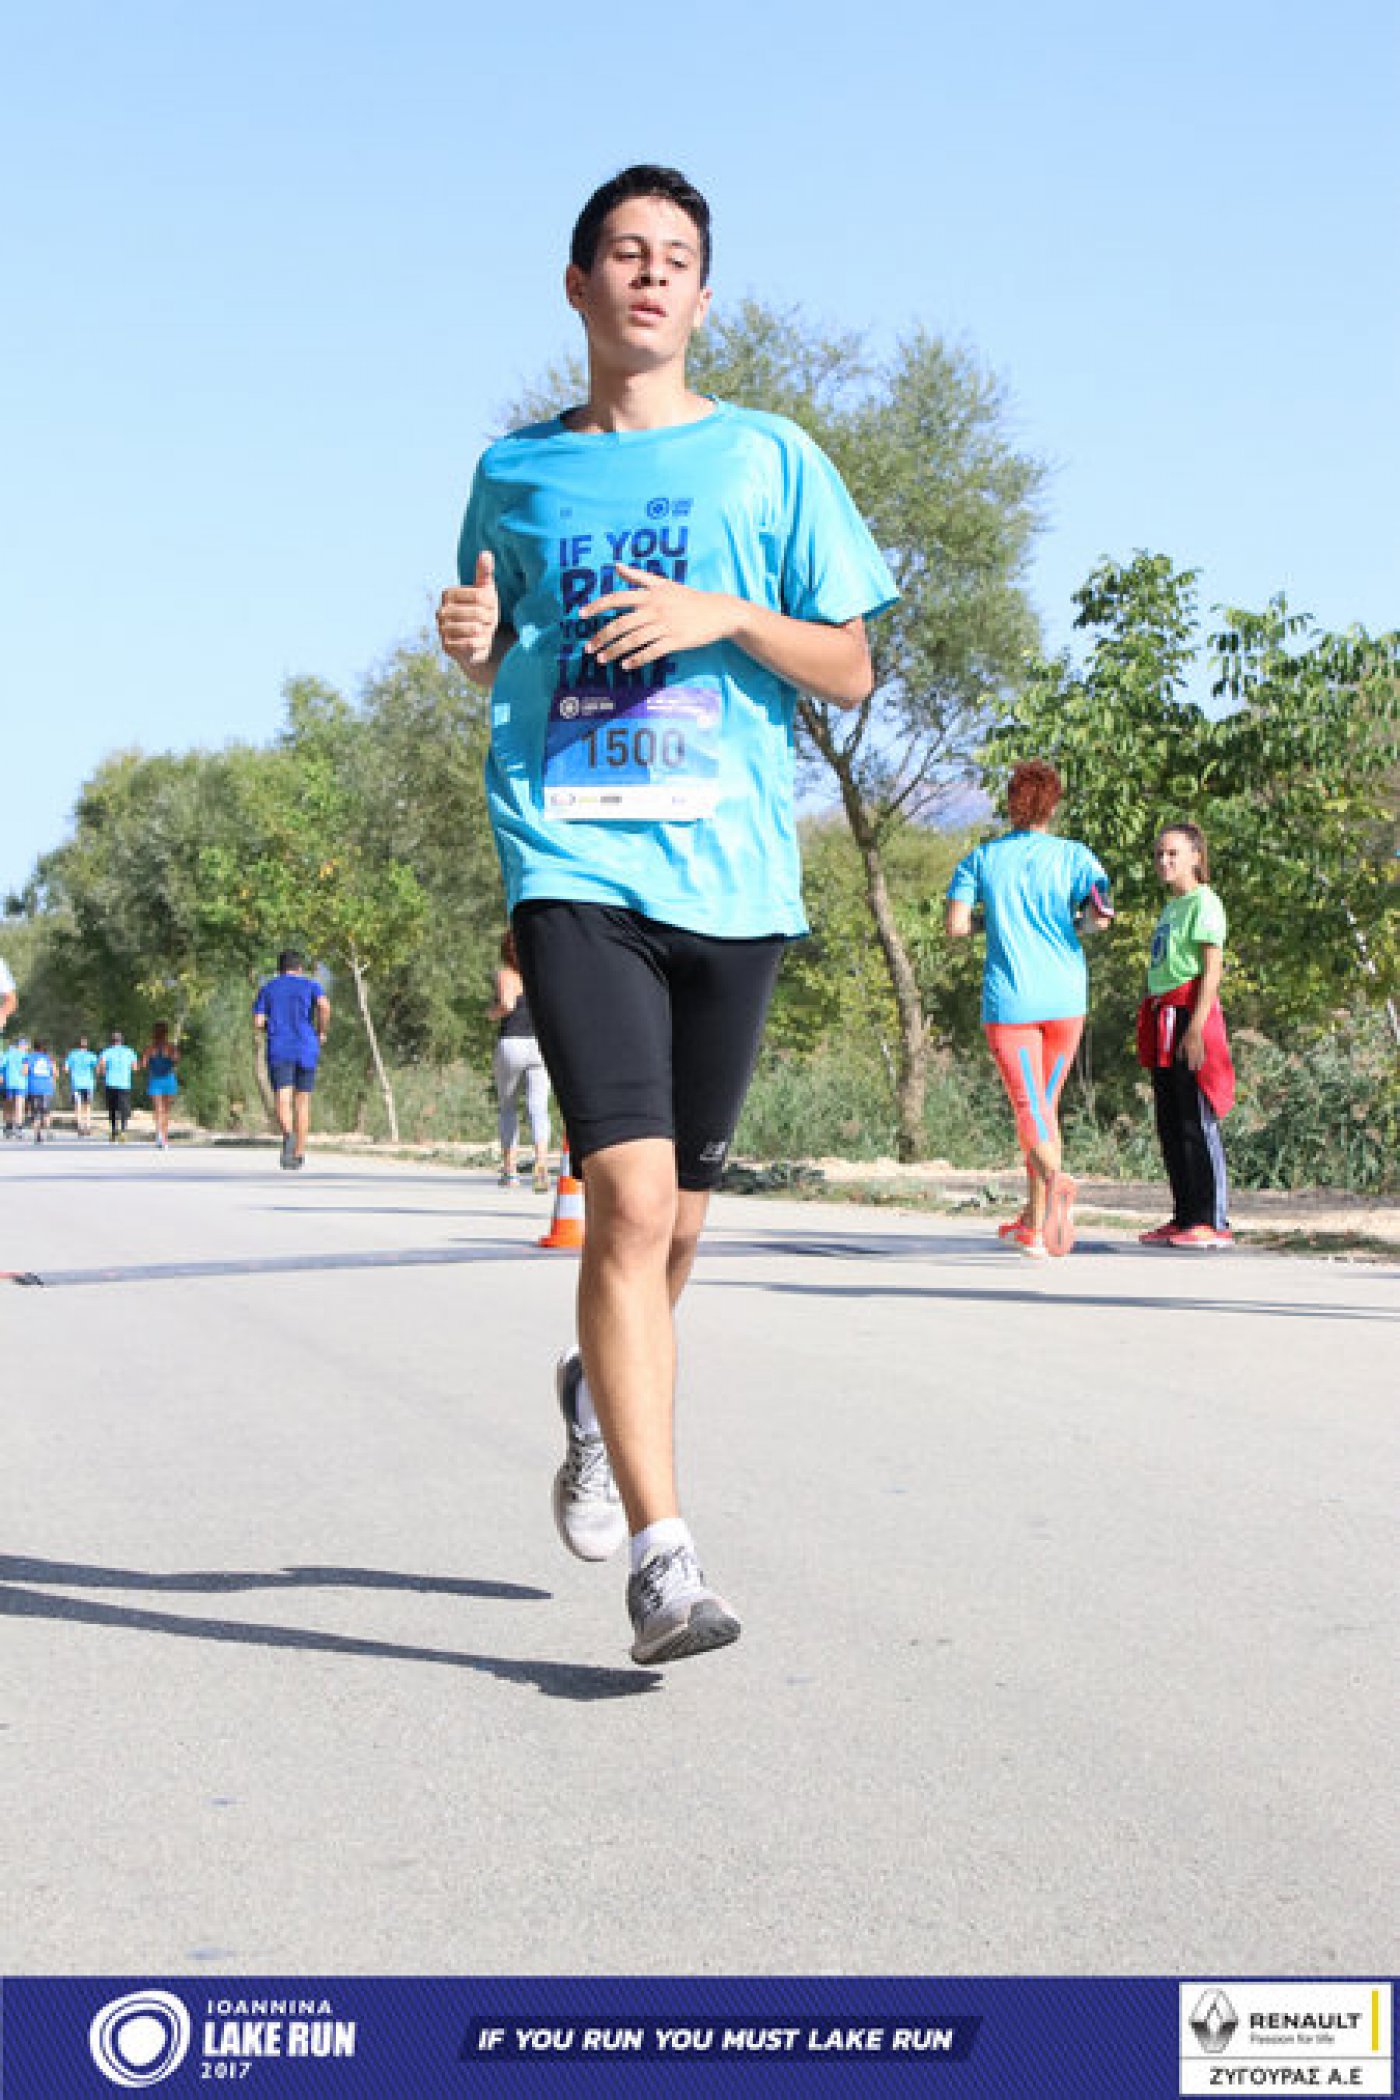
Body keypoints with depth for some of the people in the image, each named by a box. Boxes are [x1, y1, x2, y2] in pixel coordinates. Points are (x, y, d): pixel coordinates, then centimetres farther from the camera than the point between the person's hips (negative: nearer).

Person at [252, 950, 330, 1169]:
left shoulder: (267, 989, 12)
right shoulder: (310, 985, 7)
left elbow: (258, 1023, 3)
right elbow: (324, 1006, -13)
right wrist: (321, 1032, 1)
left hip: (279, 1051, 0)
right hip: (306, 1050, 0)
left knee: (283, 1102, -10)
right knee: (302, 1103, 13)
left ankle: (288, 1134, -40)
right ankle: (299, 1154, 15)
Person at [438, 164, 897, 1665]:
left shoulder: (769, 459, 9)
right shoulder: (517, 470, 13)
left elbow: (848, 669, 7)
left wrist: (722, 614, -10)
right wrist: (474, 639, -1)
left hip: (730, 868, 1)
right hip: (573, 863, -1)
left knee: (675, 1209, 11)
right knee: (629, 1195, -15)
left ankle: (601, 1389, 43)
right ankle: (661, 1553, -11)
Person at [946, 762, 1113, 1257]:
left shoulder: (980, 859, 3)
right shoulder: (1075, 856, 2)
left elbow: (955, 925, -6)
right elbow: (1101, 915, -12)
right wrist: (1078, 926, 10)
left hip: (1008, 999, -2)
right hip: (1066, 998, 2)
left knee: (1029, 1108, -7)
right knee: (1046, 1106, 15)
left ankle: (1055, 1179, -38)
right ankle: (1034, 1225, 19)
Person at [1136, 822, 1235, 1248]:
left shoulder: (1204, 902, -6)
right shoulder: (1169, 908, 20)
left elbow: (1213, 968, -14)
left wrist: (1196, 1027, -22)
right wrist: (1149, 1033, 19)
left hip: (1189, 1014, -9)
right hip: (1162, 1020, 9)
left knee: (1197, 1123, -10)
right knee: (1169, 1125, 10)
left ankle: (1214, 1221, -9)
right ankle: (1184, 1217, 15)